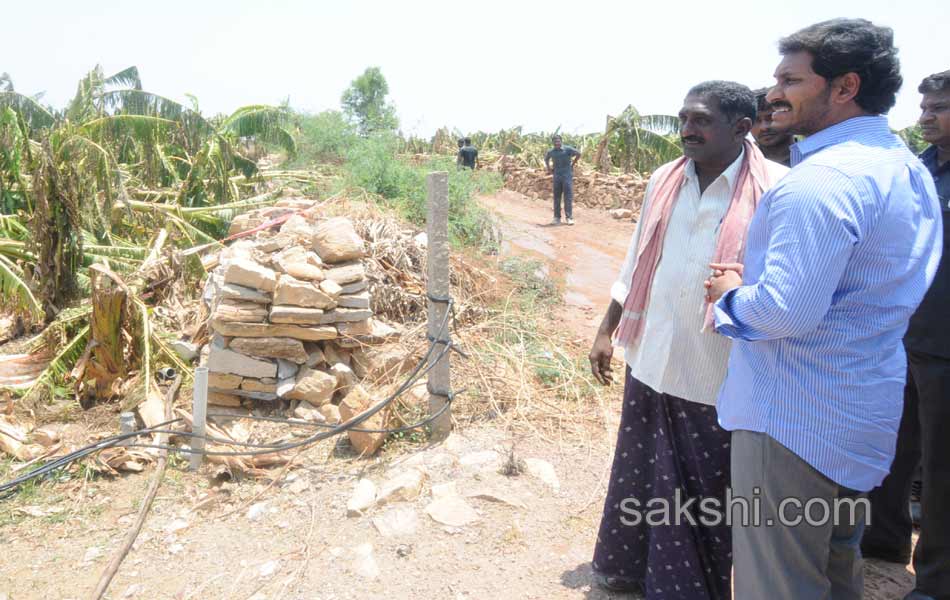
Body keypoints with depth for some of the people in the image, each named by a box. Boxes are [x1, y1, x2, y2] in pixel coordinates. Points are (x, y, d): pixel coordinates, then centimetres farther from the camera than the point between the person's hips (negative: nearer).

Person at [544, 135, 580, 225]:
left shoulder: (567, 149, -6)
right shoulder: (551, 152, 6)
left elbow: (578, 154, 3)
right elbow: (546, 159, 26)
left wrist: (572, 164, 2)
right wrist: (549, 169, 15)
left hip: (567, 175, -4)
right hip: (557, 176, 4)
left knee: (568, 196, -5)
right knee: (556, 197, 6)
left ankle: (569, 217, -2)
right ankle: (557, 218, 12)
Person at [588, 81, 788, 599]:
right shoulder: (663, 181, 3)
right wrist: (607, 331, 13)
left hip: (719, 379, -5)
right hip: (651, 363, 5)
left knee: (705, 493, 12)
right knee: (640, 476, 20)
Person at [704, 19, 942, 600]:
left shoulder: (820, 180, -23)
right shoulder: (907, 169, 9)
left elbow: (786, 313, -30)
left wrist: (731, 293, -9)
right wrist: (758, 276, 9)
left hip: (795, 420, -10)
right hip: (867, 413, 10)